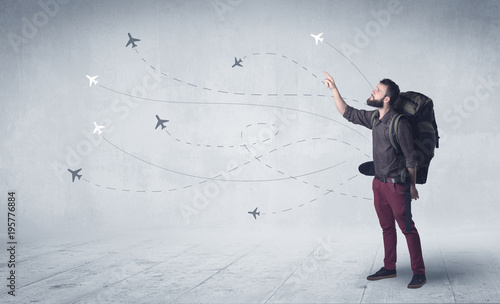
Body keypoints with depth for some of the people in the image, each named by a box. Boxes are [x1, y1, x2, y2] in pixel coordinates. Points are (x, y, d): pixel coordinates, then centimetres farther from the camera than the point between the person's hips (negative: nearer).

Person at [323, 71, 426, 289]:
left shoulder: (399, 123, -18)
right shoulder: (374, 118, 5)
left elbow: (410, 158, -14)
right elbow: (348, 113, 17)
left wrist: (412, 186, -9)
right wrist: (334, 89, 11)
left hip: (395, 184, -8)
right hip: (379, 182, 8)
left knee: (407, 228, -3)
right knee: (386, 227, 16)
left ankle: (419, 273, 6)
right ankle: (389, 268, 26)